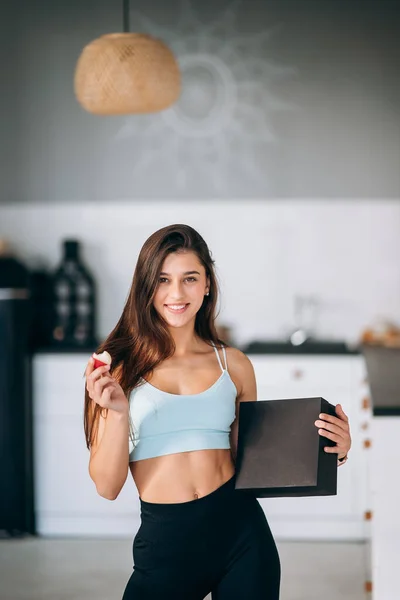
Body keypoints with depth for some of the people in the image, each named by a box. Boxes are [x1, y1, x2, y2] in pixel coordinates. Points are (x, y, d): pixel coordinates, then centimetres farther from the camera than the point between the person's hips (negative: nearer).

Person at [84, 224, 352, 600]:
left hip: (241, 531, 2)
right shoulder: (117, 366, -3)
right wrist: (118, 412, -19)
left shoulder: (233, 364, 4)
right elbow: (107, 486, -5)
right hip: (164, 541, -2)